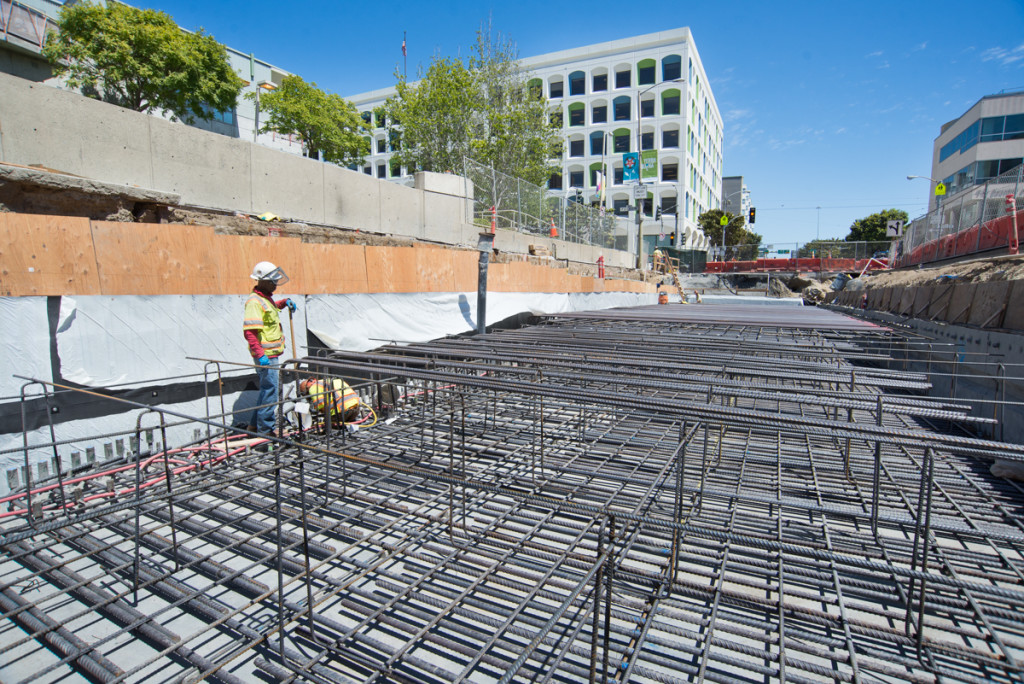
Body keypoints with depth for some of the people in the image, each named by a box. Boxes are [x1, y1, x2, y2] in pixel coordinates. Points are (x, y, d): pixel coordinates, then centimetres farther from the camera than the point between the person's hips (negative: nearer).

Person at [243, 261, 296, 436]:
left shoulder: (266, 298, 14)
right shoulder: (254, 302, -16)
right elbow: (249, 331, -24)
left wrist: (285, 302, 22)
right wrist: (260, 354, -30)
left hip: (271, 354, 10)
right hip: (265, 355, -10)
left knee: (267, 388, 18)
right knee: (269, 390, -6)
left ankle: (257, 424, 30)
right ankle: (265, 429, 3)